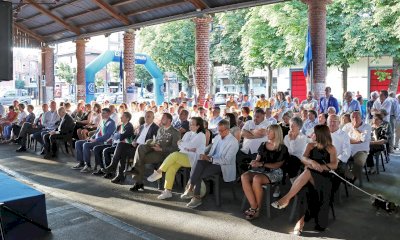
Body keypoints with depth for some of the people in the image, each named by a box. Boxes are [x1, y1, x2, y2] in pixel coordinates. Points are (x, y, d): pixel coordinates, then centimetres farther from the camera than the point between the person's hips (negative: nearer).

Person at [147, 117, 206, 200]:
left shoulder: (201, 135, -1)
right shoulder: (187, 134, 21)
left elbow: (190, 145, -15)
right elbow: (180, 146, 11)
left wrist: (181, 143, 2)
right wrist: (187, 148, -9)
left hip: (192, 159, -6)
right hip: (182, 156, 6)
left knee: (175, 154, -31)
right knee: (171, 167, -23)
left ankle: (158, 172, -19)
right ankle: (167, 191, -22)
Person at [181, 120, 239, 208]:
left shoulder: (233, 142, -9)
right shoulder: (217, 137, 14)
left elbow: (227, 160, -16)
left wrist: (210, 159, -22)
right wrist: (207, 157, -6)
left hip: (222, 165, -6)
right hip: (212, 160, 6)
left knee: (199, 174, -26)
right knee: (200, 161, -29)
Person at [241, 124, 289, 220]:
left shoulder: (282, 148, 1)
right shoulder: (263, 145, 17)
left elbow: (277, 165, -6)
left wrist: (262, 164, -16)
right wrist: (254, 162, -8)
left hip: (274, 172, -5)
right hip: (261, 170, 5)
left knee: (256, 179, -36)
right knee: (244, 177, -26)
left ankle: (258, 209, -19)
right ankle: (254, 207, -25)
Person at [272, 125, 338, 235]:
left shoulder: (331, 148, 11)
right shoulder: (310, 145, 19)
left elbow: (334, 165, -3)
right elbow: (303, 159, 2)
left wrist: (319, 166, -22)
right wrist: (312, 162, -22)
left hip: (323, 177, -3)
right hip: (309, 176, 3)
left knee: (308, 172, -38)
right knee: (303, 188, -36)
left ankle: (286, 198, -41)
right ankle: (301, 220, -40)